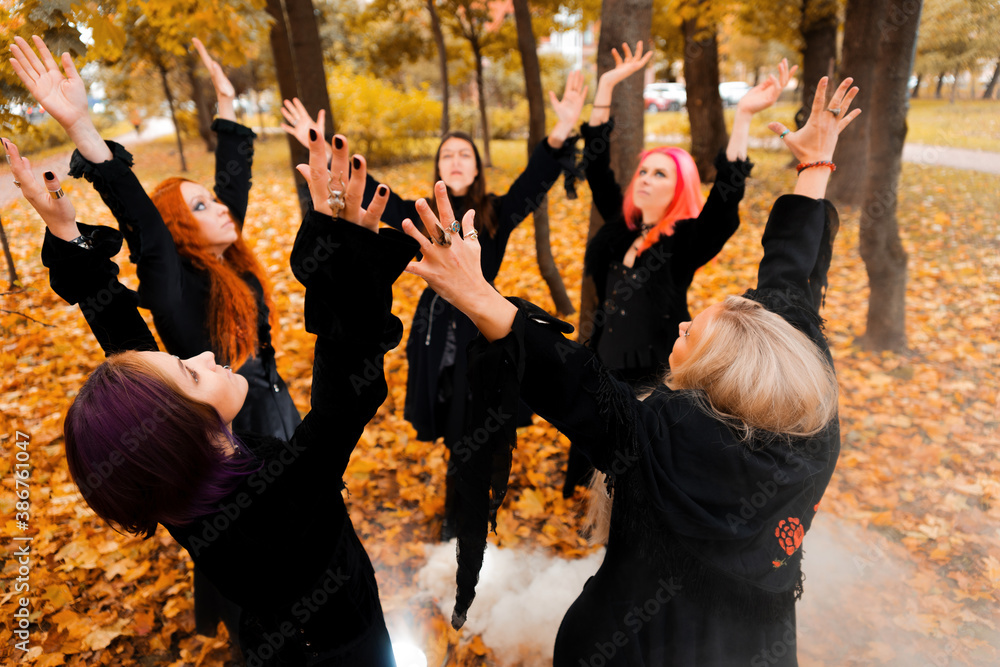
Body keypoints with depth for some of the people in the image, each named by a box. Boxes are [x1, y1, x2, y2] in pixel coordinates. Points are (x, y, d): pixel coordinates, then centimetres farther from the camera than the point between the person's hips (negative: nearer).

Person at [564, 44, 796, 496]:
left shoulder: (686, 242, -15)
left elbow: (724, 199, -33)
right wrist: (606, 87, -5)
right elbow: (596, 166, -2)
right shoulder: (621, 225, -1)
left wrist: (743, 117, -39)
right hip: (606, 367, 5)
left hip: (656, 378, -5)